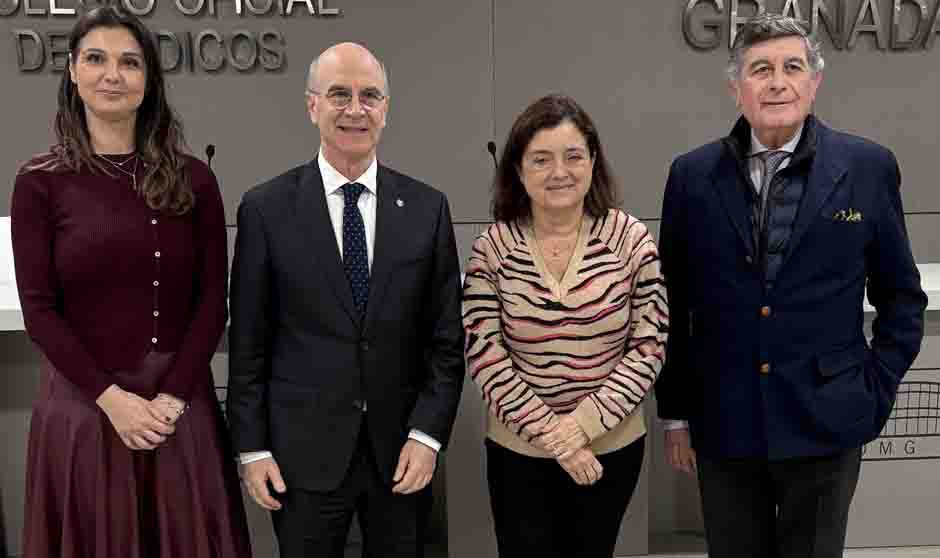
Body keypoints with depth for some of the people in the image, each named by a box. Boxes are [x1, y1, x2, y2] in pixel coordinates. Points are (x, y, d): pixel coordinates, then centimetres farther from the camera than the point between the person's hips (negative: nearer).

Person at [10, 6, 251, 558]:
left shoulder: (192, 179, 1)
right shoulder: (41, 181, -3)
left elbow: (213, 298, -1)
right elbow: (39, 309, -5)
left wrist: (173, 395, -9)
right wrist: (112, 398, -12)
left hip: (180, 403, 1)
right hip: (82, 405, -1)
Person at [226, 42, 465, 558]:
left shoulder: (427, 207, 0)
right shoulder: (266, 208, -4)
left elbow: (446, 337, 1)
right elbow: (247, 342, -1)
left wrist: (427, 435, -6)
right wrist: (252, 448, -2)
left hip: (401, 451, 2)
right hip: (305, 453, -1)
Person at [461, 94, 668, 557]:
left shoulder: (631, 239, -8)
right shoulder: (492, 248, -9)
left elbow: (649, 347, -7)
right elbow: (484, 356, -9)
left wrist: (584, 423, -14)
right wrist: (549, 432, -14)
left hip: (612, 447, 1)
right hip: (518, 451, 0)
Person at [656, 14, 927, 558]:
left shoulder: (867, 167, -2)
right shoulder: (693, 175, -1)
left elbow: (902, 296, 6)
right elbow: (674, 304, 4)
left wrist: (874, 393, -1)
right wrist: (676, 412, 4)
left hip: (824, 425, -1)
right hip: (723, 426, 1)